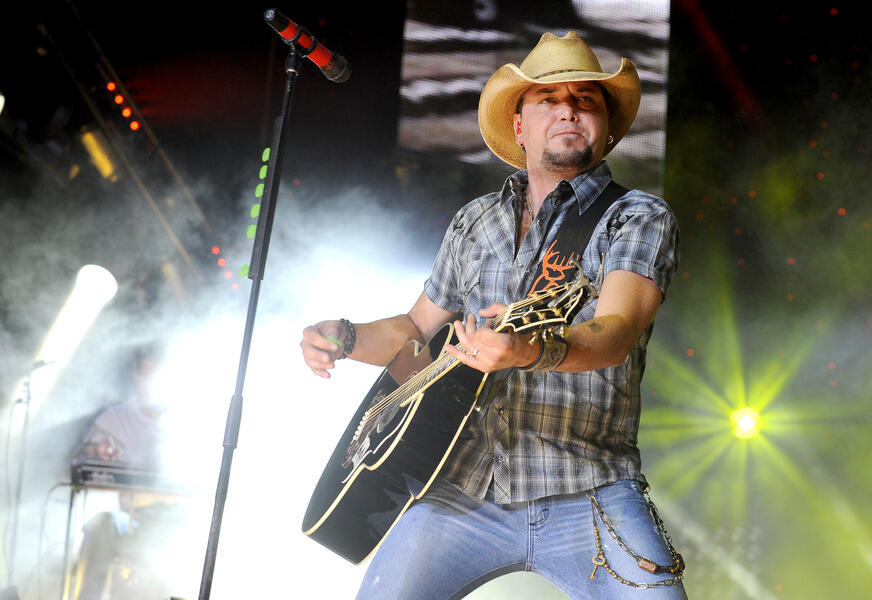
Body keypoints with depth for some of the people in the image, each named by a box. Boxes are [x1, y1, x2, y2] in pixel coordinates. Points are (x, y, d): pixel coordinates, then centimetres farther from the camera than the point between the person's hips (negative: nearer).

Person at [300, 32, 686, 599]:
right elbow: (417, 327, 25)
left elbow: (618, 330, -19)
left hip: (585, 499, -3)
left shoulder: (639, 217, -1)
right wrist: (347, 339, 4)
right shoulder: (474, 222, 14)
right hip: (462, 489, 4)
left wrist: (534, 350, -40)